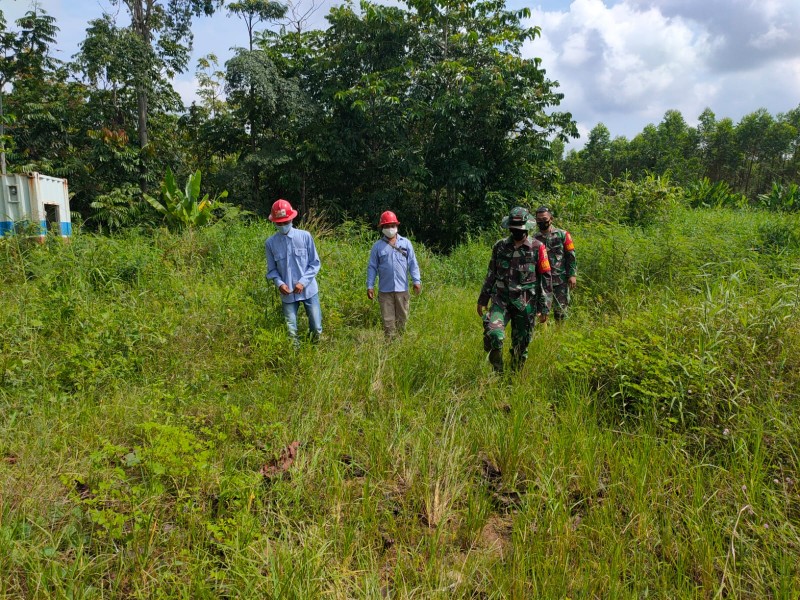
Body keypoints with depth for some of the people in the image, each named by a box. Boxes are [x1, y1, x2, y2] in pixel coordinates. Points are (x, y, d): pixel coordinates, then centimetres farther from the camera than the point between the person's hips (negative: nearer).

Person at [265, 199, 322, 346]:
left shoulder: (305, 236, -7)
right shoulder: (271, 242, -3)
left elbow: (315, 263, -1)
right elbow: (272, 270, 5)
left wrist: (303, 282, -13)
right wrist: (279, 283, -14)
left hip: (309, 290, 0)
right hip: (287, 294, 1)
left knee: (316, 328, 6)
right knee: (291, 332, 6)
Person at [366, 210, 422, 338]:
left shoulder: (405, 243, 6)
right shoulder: (377, 246, 4)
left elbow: (413, 263, 5)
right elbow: (372, 267, 5)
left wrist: (416, 280, -4)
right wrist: (370, 286, -1)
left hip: (402, 289, 1)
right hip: (385, 290, -1)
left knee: (402, 318, 9)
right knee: (388, 320, 3)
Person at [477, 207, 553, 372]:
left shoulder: (537, 248, -2)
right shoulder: (500, 247, 7)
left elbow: (546, 279, -1)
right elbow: (491, 275, 15)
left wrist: (544, 308, -3)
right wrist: (482, 300, 15)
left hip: (525, 304, -1)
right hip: (501, 300, 1)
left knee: (520, 346, 7)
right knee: (493, 334, -21)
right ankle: (497, 373, -3)